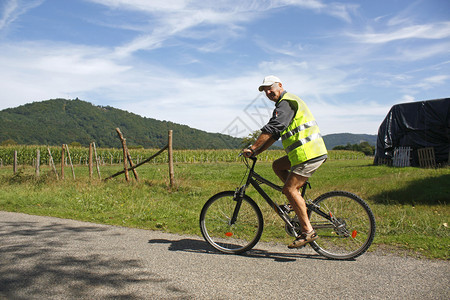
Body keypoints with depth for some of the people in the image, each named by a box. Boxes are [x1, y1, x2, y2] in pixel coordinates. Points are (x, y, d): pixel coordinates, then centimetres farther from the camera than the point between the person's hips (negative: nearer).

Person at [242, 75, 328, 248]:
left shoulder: (287, 102, -9)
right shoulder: (285, 103, 24)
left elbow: (271, 129, -20)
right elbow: (274, 134, 22)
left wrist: (252, 148, -16)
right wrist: (257, 152, 14)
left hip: (309, 153, -10)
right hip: (306, 152, 10)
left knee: (289, 189, -11)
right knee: (277, 166, 17)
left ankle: (308, 232, -5)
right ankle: (300, 202, 15)